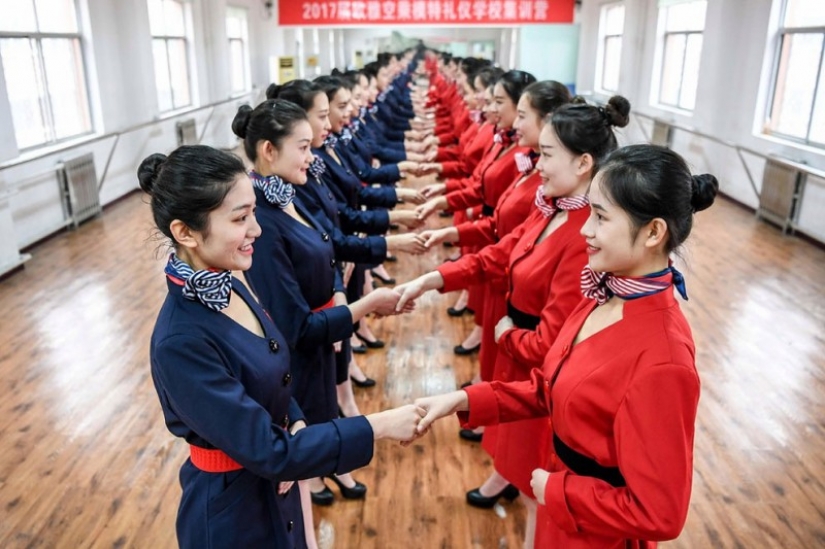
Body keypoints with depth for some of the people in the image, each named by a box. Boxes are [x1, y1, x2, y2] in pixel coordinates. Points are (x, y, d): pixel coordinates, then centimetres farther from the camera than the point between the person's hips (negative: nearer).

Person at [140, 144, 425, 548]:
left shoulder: (227, 286, -6)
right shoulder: (180, 341, -31)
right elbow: (268, 452, -28)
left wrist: (295, 423, -11)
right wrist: (378, 426, -25)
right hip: (232, 511, -7)